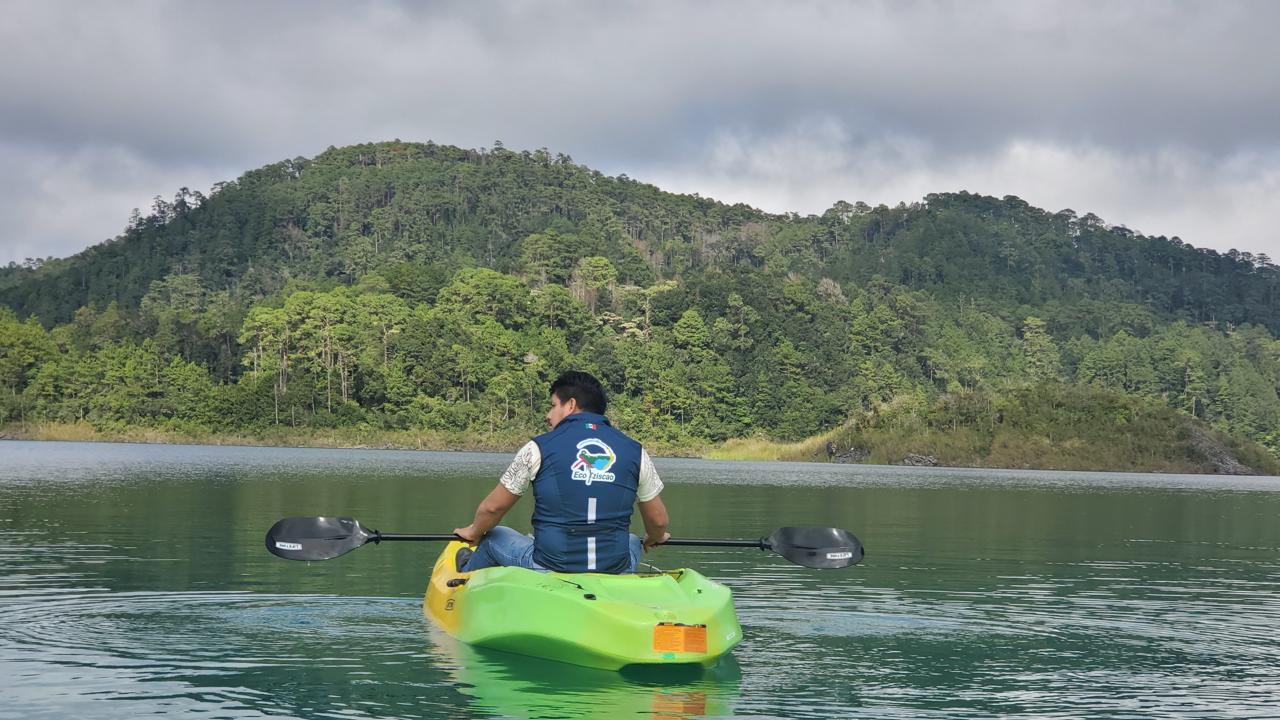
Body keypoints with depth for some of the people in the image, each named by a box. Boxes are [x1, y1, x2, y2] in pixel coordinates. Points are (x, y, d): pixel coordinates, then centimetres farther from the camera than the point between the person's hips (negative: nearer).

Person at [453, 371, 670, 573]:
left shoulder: (539, 448, -2)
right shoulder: (635, 452, 4)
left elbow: (492, 508, 6)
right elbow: (659, 521, 11)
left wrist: (473, 533, 28)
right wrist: (653, 538, 36)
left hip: (547, 571, -2)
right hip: (616, 577, 2)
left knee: (492, 537, 25)